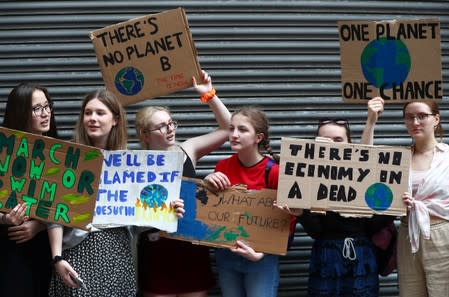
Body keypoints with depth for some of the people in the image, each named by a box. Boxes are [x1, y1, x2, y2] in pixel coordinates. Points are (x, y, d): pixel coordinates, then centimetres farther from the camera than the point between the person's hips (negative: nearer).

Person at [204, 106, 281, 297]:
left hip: (261, 258, -4)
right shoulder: (222, 167, -1)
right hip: (226, 255, 4)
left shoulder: (274, 171, -14)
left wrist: (261, 253, -19)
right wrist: (206, 183, -10)